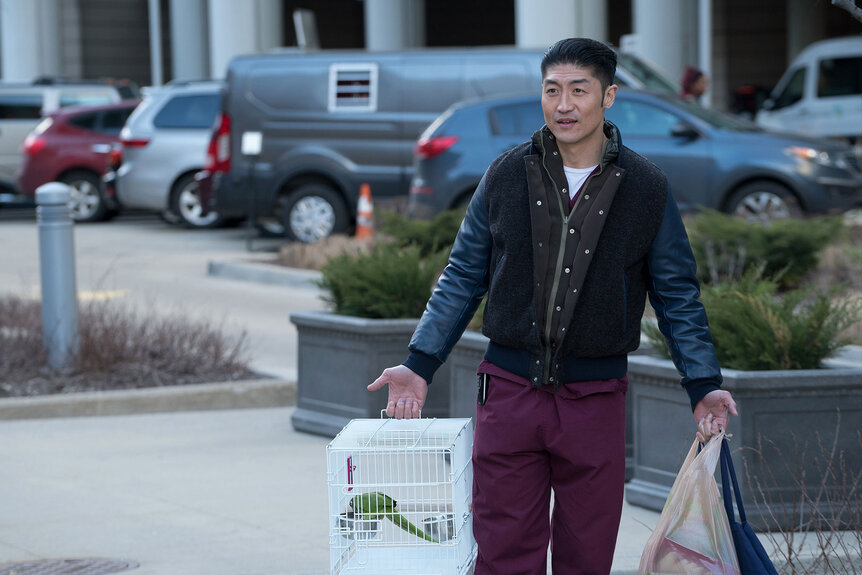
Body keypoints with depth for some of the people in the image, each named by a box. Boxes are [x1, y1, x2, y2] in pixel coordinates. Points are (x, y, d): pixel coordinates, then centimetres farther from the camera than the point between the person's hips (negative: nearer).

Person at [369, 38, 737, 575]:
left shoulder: (645, 187, 1)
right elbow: (462, 279, 9)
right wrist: (419, 364, 3)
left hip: (595, 399, 0)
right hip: (509, 390, 0)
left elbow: (677, 294, 7)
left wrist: (705, 385, 0)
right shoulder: (506, 177, 3)